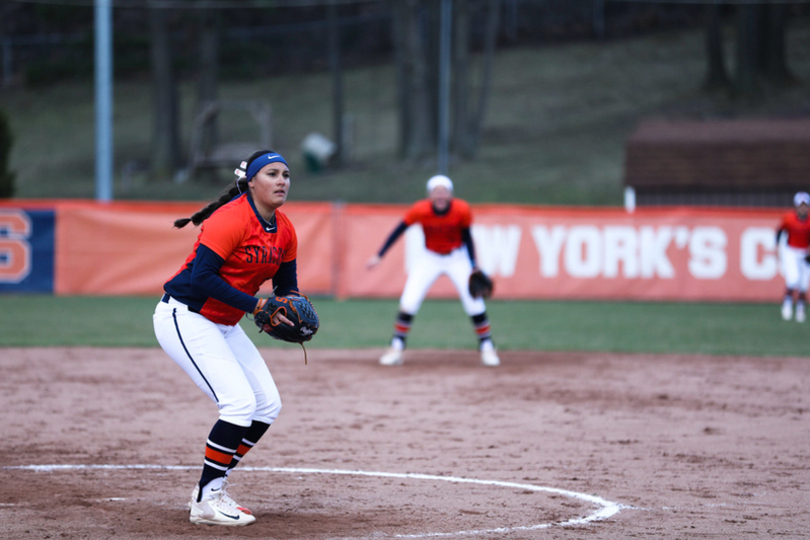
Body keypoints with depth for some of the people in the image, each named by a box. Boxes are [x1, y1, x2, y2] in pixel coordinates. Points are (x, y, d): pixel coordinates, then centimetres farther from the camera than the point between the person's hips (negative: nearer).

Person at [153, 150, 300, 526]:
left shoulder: (284, 231, 5)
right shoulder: (232, 218, -21)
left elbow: (286, 284, 13)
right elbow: (202, 277, -28)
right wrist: (256, 306, -29)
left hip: (224, 326, 10)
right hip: (183, 317, -10)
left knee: (268, 405, 7)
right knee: (240, 402, -20)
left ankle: (212, 489, 16)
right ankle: (206, 502, -8)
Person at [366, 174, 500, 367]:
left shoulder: (462, 210, -21)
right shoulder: (420, 210, -23)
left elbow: (466, 237, -7)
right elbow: (399, 230, -13)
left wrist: (474, 267, -10)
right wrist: (379, 256, -16)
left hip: (458, 259, 0)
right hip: (430, 259, 0)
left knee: (475, 303, -9)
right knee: (408, 302, -10)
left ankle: (487, 348, 8)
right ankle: (396, 348, 2)